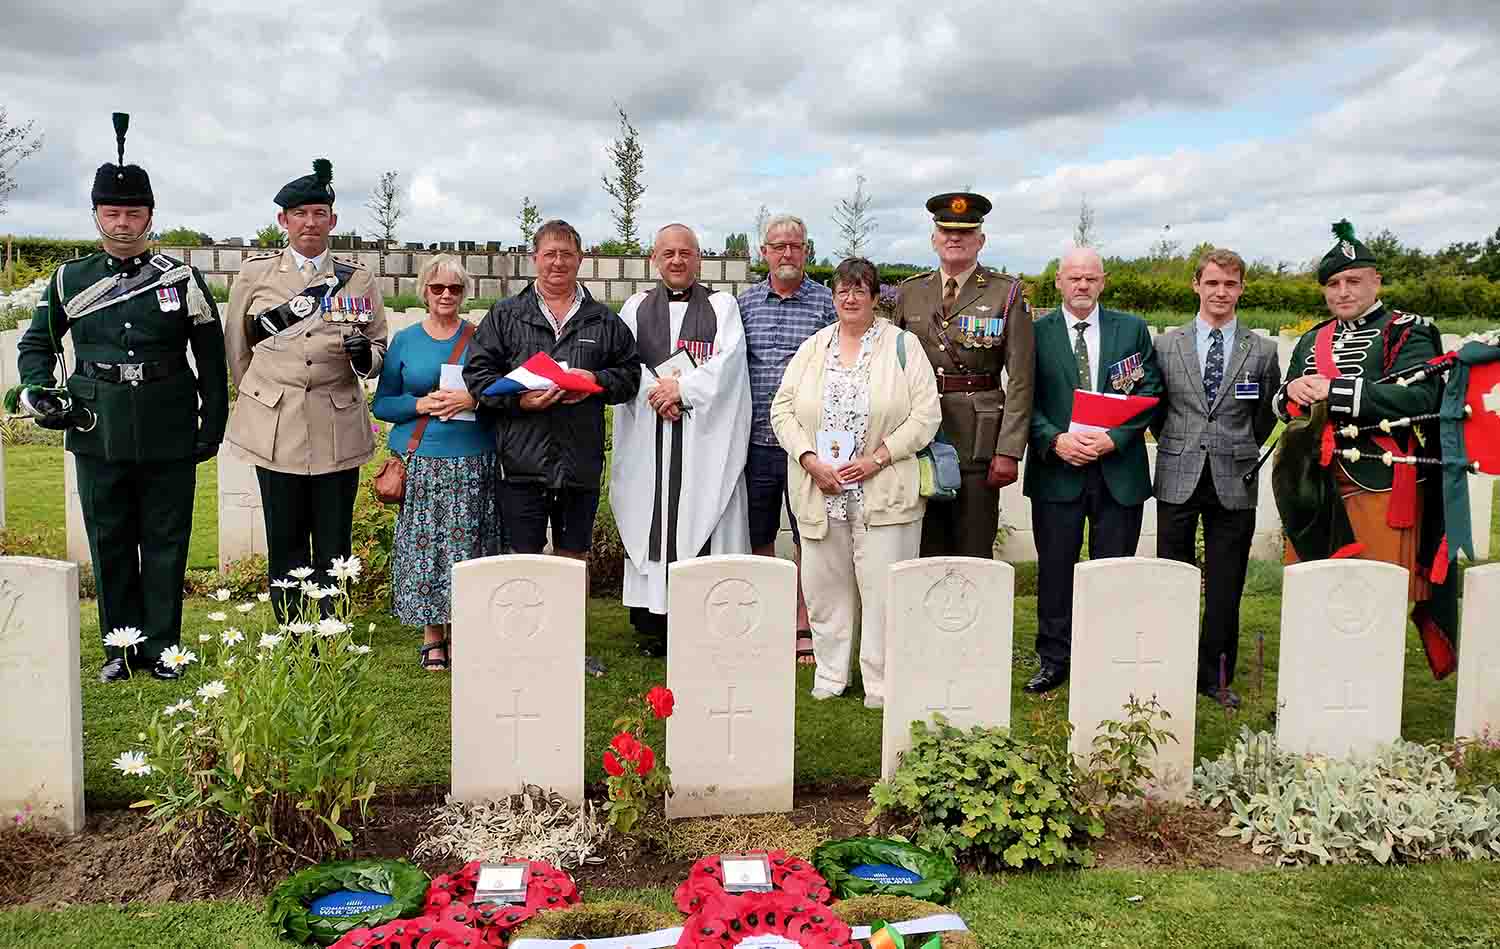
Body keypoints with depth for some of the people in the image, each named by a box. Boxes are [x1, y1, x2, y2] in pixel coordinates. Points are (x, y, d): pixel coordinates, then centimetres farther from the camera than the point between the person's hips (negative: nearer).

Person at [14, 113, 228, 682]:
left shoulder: (183, 280, 1)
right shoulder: (70, 281, 6)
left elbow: (212, 360, 4)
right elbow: (36, 344, 18)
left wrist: (212, 427, 2)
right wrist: (37, 391, 0)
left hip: (168, 439, -1)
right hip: (98, 437, 2)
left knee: (165, 544, 6)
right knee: (109, 545, 9)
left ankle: (160, 647, 18)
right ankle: (120, 647, 21)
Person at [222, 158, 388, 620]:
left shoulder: (357, 279, 6)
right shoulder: (255, 273, 5)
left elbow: (379, 348, 12)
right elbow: (237, 349, 16)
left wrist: (364, 356, -11)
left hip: (339, 431, 0)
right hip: (276, 430, 0)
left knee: (333, 547, 4)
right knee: (285, 543, 6)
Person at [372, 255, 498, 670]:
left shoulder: (480, 338, 8)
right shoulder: (404, 341, 10)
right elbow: (382, 403, 8)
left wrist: (473, 400, -12)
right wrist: (420, 405, -9)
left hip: (472, 462, 0)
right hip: (419, 462, 1)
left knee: (465, 545, -3)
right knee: (422, 546, -1)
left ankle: (459, 634, 10)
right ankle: (431, 638, 11)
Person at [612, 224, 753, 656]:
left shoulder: (722, 306, 10)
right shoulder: (636, 307, 15)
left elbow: (727, 361, -3)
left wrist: (682, 388, -13)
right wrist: (655, 391, -13)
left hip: (705, 434, -2)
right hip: (649, 433, 2)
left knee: (702, 518, -5)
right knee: (650, 518, 0)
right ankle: (651, 623, 5)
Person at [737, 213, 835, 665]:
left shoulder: (826, 302, 2)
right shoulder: (745, 302, 9)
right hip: (756, 440, 3)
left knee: (808, 535, 4)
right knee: (757, 537, 10)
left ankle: (804, 627, 15)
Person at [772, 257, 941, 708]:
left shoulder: (902, 346, 2)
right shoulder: (812, 348, 11)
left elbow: (926, 414, -4)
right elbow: (783, 410, 7)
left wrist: (877, 457, -13)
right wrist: (810, 461, -8)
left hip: (884, 494, -3)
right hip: (820, 493, 3)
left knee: (883, 589, -2)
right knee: (824, 586, 9)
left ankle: (881, 684, 9)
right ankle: (830, 675, 22)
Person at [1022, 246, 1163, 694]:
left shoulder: (1132, 328, 6)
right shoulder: (1036, 333, 3)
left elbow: (1150, 392, 2)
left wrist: (1114, 438, -11)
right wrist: (1055, 439, -16)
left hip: (1119, 469, 1)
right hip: (1056, 469, 0)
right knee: (1055, 569, 6)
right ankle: (1053, 661, 18)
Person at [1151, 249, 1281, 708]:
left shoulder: (1261, 350, 4)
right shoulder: (1167, 344, 4)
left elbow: (1266, 416, 12)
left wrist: (1240, 452, 9)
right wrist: (1175, 447, 8)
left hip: (1234, 484, 0)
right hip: (1178, 480, 0)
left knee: (1225, 588, 5)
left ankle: (1215, 677, 16)